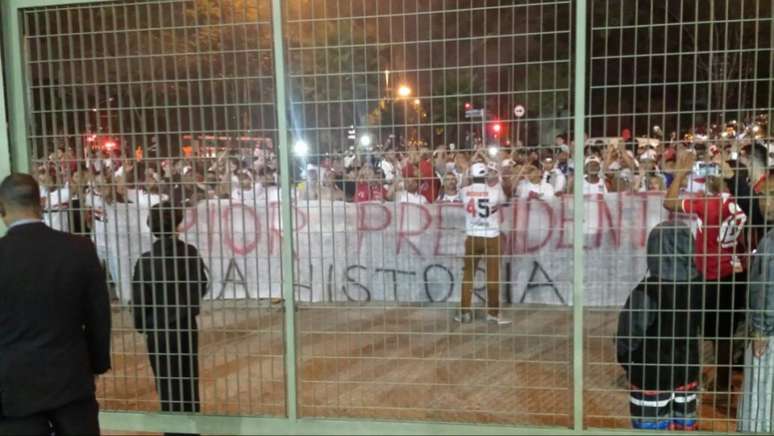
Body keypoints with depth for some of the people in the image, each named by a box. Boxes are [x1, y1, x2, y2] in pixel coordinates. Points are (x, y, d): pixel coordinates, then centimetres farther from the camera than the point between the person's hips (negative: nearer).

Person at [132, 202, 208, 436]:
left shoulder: (146, 260, -18)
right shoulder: (191, 253, -8)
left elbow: (139, 301, -11)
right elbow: (201, 288, 4)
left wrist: (141, 326, 8)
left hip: (159, 332, -4)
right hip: (187, 328, 4)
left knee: (168, 388, 8)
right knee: (189, 384, 17)